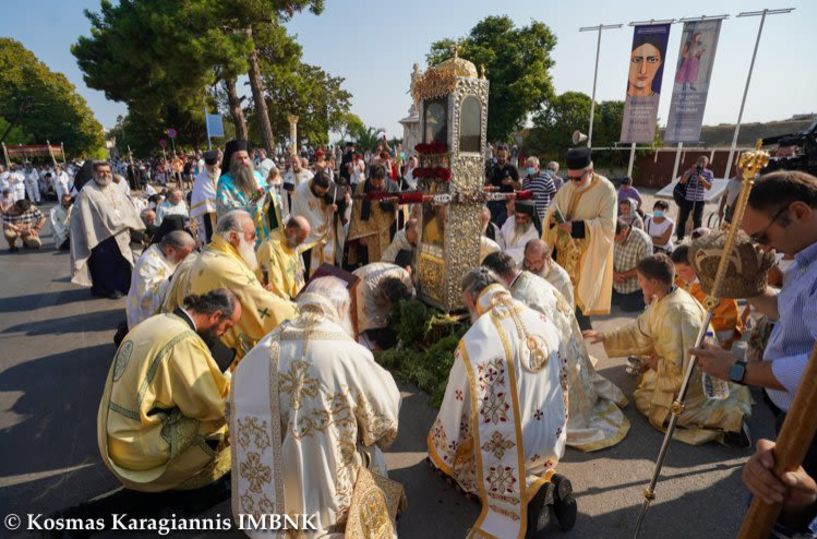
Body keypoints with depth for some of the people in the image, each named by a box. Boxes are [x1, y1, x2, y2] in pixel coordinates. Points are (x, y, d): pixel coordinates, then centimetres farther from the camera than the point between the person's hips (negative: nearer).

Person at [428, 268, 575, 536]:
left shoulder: (473, 342, -25)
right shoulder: (546, 324, -6)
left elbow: (455, 408, -13)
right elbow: (563, 384, 6)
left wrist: (438, 453, 7)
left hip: (509, 446, -5)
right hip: (552, 441, 6)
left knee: (459, 462, 21)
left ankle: (526, 492, -1)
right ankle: (549, 485, 6)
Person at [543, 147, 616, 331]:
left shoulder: (606, 190, -11)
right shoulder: (567, 188, 5)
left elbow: (608, 225, -16)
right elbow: (552, 210, 10)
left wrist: (576, 226, -24)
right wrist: (553, 217, -14)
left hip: (588, 255, -5)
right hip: (566, 252, 5)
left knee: (580, 297, 0)